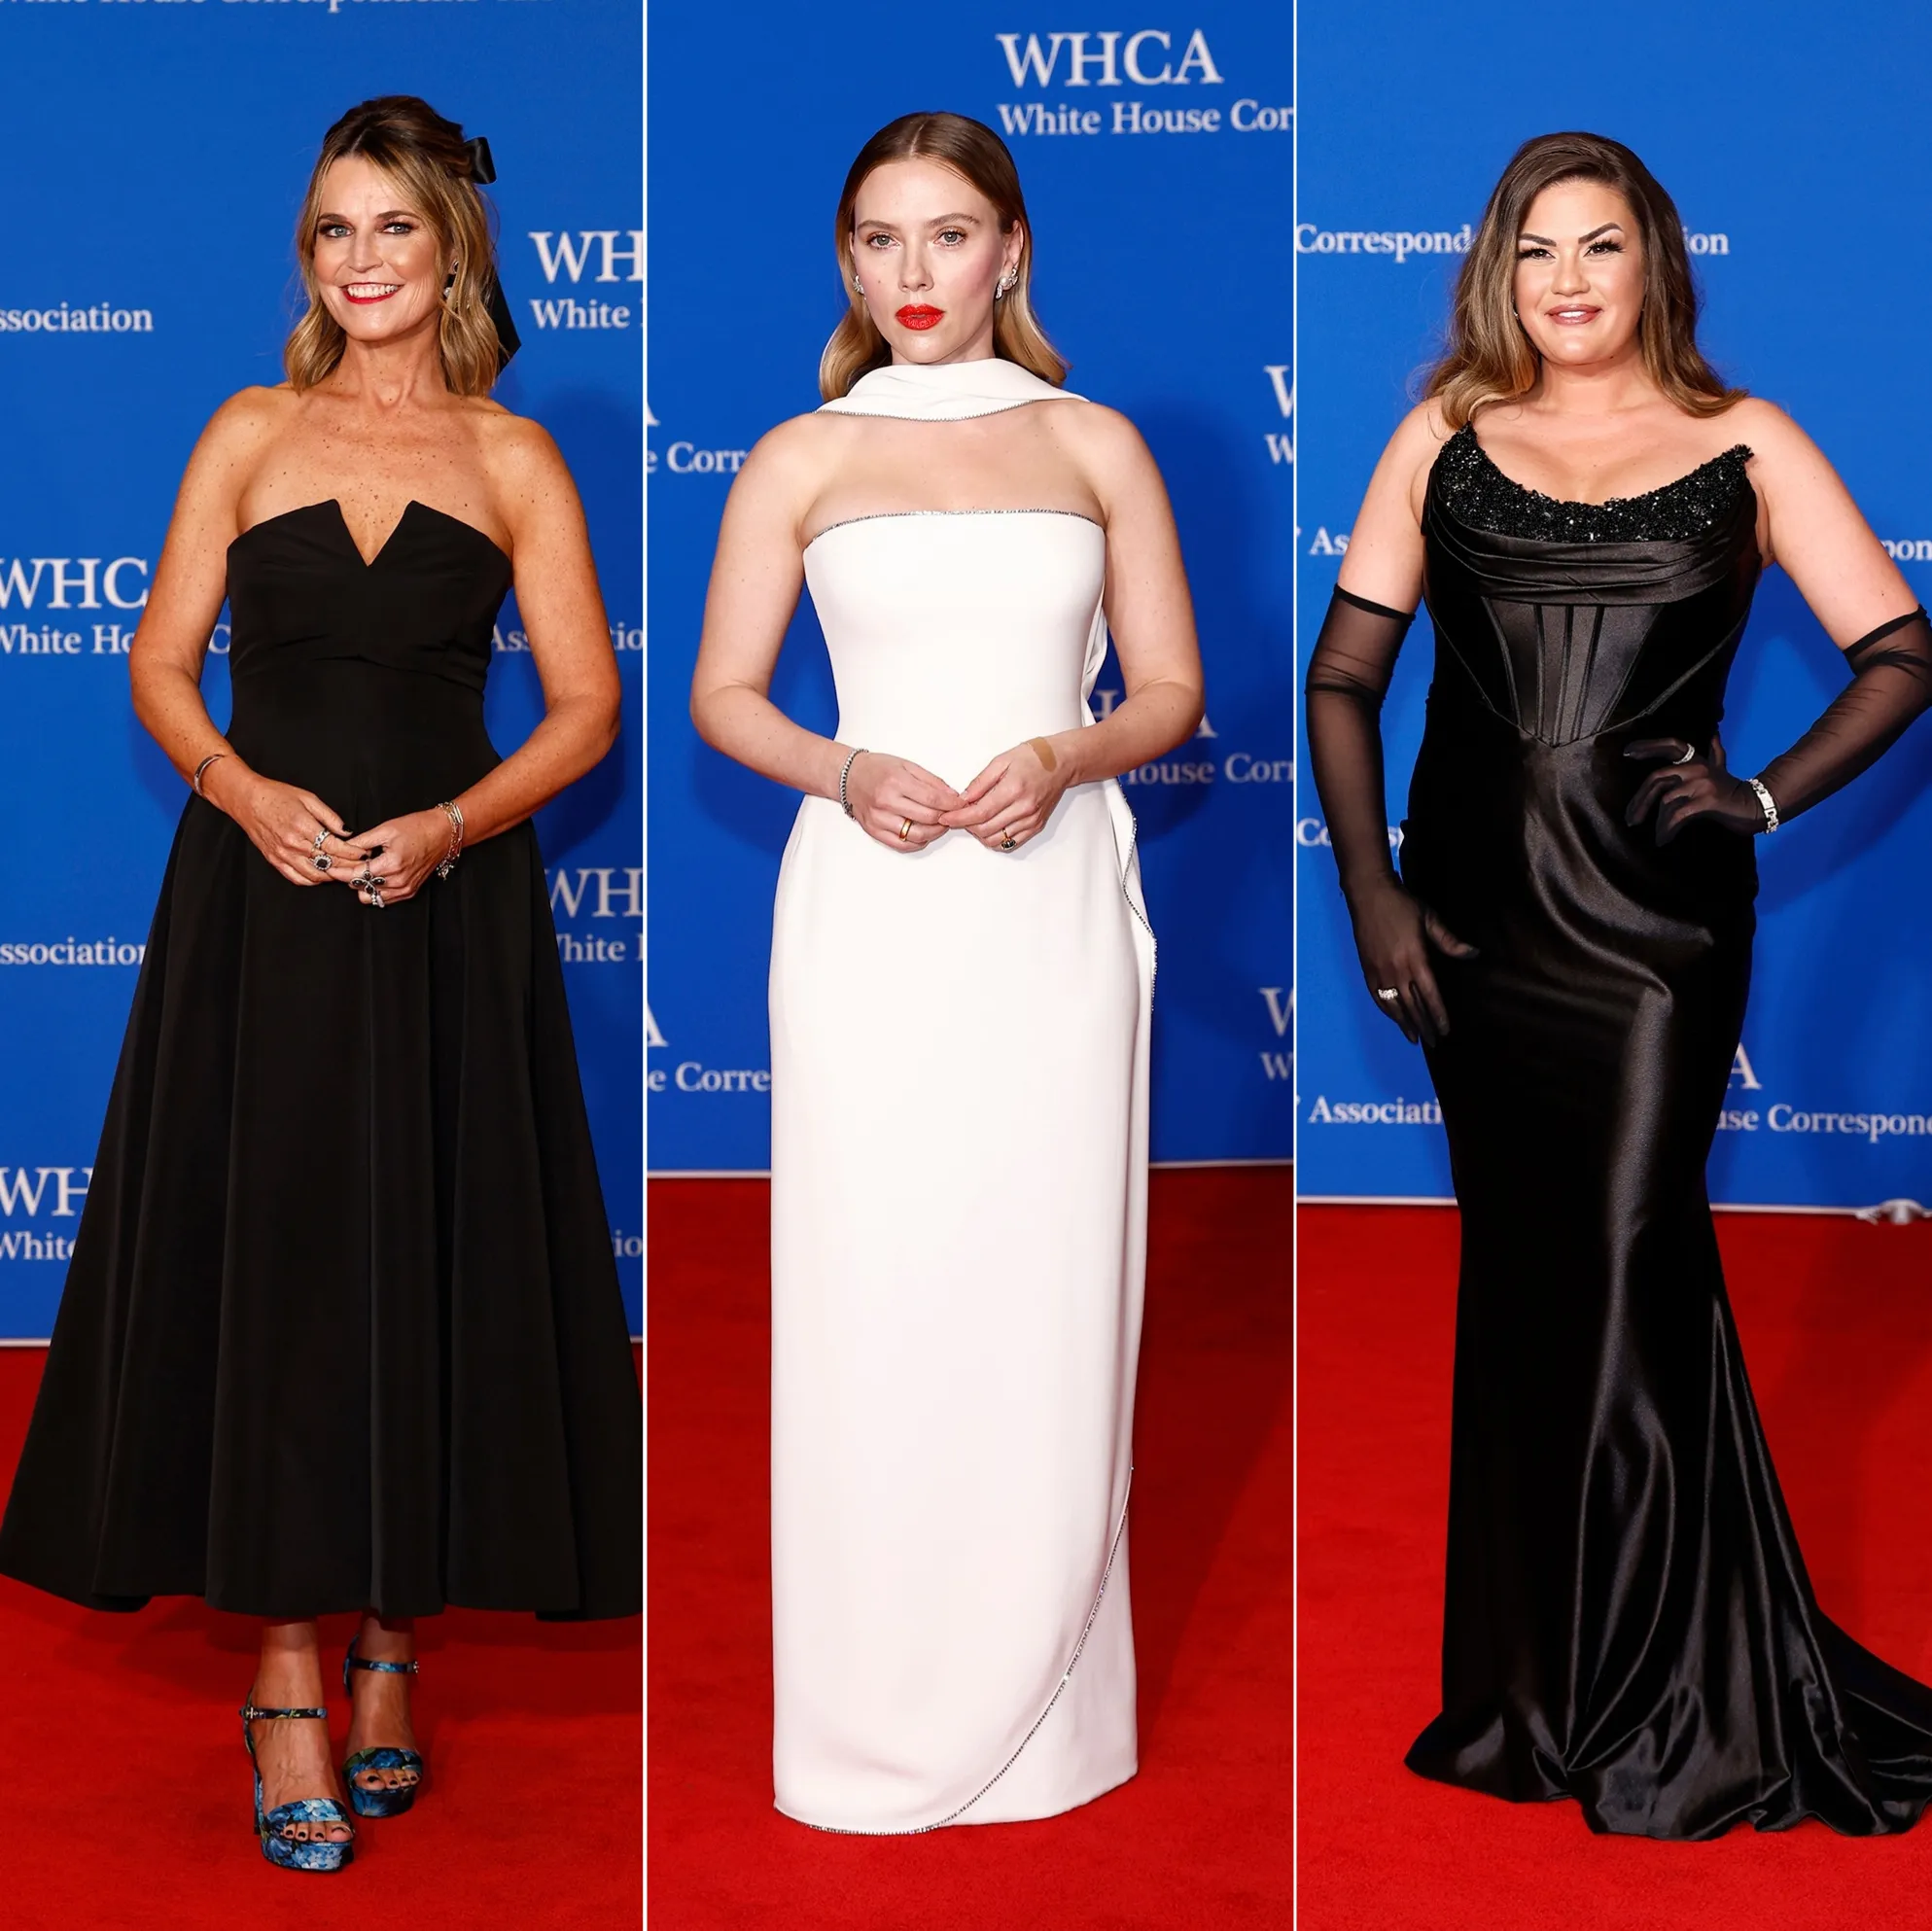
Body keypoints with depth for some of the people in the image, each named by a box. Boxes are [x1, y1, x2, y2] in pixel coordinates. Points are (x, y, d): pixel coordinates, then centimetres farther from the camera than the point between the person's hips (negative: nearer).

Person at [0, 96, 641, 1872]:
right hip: (262, 893, 0)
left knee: (432, 1272, 3)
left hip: (447, 906, 0)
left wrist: (451, 825, -12)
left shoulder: (512, 459, 5)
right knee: (270, 1269, -1)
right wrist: (242, 787, -11)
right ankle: (288, 1677, 8)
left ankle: (392, 1642, 19)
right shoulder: (251, 435, 8)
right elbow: (161, 665, 8)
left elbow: (585, 708, 3)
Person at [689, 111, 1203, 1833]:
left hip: (1053, 901, 1)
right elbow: (723, 695, 8)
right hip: (871, 908, 0)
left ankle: (1035, 1707, 16)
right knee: (871, 1292, 0)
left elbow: (1171, 688, 9)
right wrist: (845, 772, -11)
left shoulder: (1095, 445, 9)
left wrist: (1062, 756, -11)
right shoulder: (801, 460, 7)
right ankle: (873, 1718, 12)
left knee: (1044, 1292, 2)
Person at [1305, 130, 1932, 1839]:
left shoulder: (1745, 448, 5)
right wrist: (1370, 890, -1)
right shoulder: (1444, 444, 9)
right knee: (1516, 1281, 8)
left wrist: (1767, 799, -8)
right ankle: (1532, 1692, 20)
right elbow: (1343, 679, 7)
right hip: (1476, 914, 3)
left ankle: (1672, 1706, 6)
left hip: (1655, 916, -2)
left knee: (1628, 1270, -7)